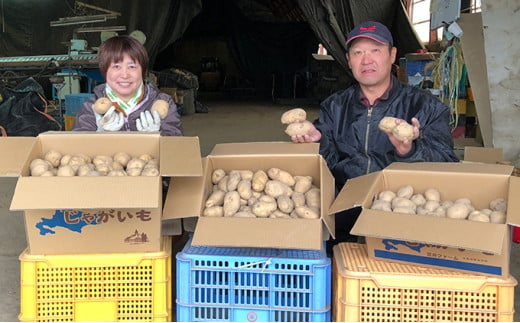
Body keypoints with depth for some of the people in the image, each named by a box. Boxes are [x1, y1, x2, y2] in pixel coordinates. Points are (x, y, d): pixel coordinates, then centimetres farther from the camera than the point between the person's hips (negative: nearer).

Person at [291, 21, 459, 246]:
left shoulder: (427, 107, 6)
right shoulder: (334, 107, 16)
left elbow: (448, 166, -5)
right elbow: (328, 161, 11)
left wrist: (409, 151, -25)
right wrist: (316, 141, -11)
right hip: (342, 211, 2)